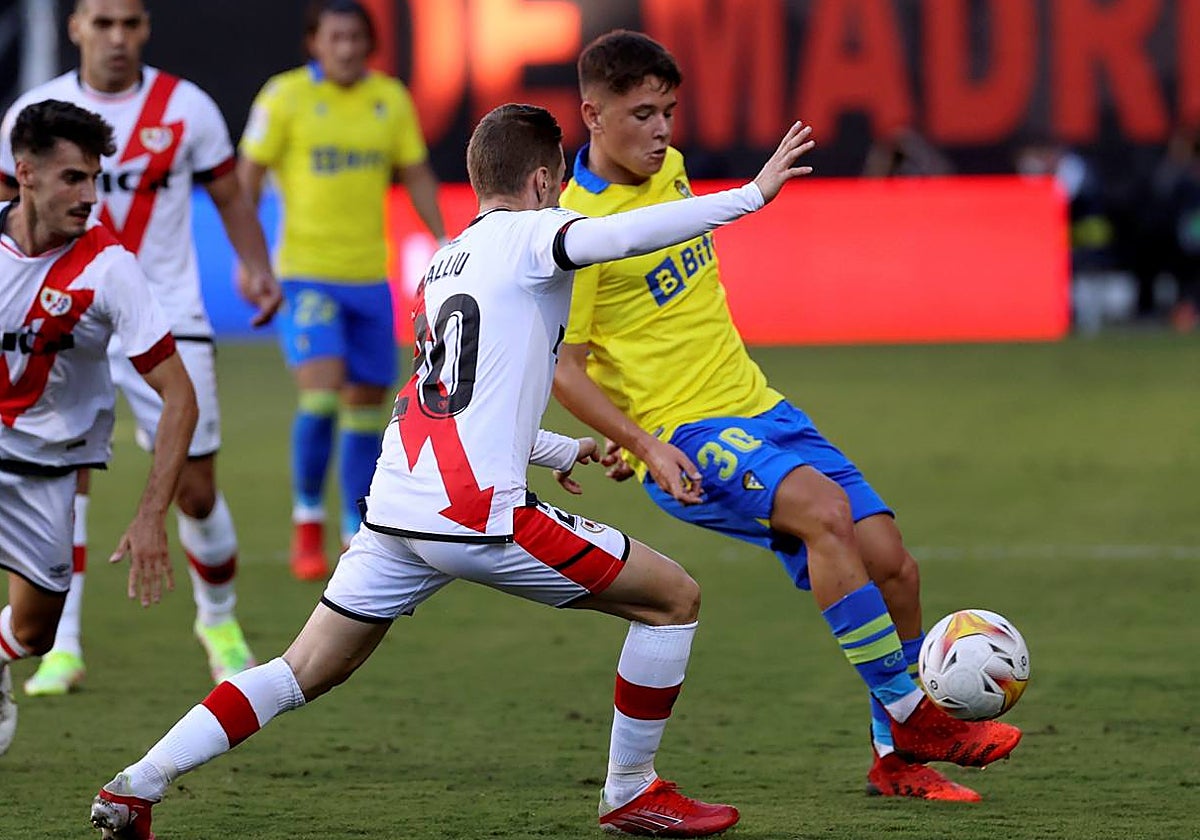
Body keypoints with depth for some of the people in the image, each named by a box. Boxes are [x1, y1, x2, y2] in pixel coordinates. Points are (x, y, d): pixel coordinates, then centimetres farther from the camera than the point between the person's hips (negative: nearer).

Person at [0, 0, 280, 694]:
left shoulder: (188, 108, -4)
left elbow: (231, 198, 5)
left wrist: (257, 268, -10)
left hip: (168, 324, 0)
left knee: (196, 491, 2)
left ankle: (220, 621, 29)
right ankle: (62, 646, -10)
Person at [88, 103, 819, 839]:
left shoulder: (447, 261, 23)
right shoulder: (528, 234, -2)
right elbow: (622, 235, -23)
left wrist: (562, 450, 38)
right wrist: (753, 194, -19)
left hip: (395, 513, 8)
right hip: (477, 518, -8)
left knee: (304, 673, 17)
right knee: (673, 598, 6)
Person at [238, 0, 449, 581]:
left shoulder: (391, 99, 5)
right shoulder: (285, 96, -6)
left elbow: (416, 177, 13)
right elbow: (248, 176, -2)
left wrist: (445, 245, 3)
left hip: (369, 276, 4)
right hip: (306, 272, -4)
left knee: (367, 404, 8)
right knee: (321, 394, -19)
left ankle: (359, 540, 19)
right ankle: (307, 522, -3)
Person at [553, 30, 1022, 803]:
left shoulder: (669, 169, 9)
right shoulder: (575, 227, -14)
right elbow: (560, 366, -12)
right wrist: (646, 446, -23)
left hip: (755, 404, 8)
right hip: (682, 437, -8)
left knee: (890, 562, -3)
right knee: (821, 508, -33)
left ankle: (899, 754, 15)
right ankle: (907, 709, -25)